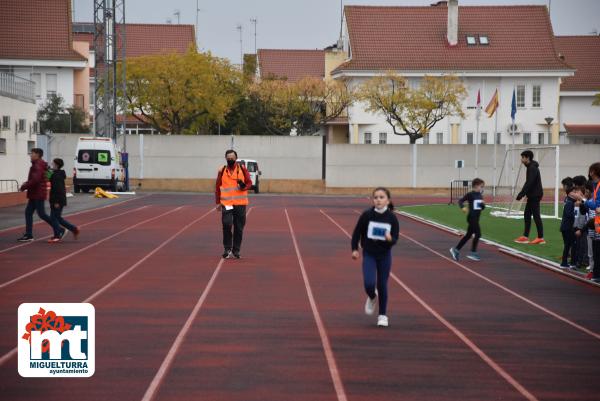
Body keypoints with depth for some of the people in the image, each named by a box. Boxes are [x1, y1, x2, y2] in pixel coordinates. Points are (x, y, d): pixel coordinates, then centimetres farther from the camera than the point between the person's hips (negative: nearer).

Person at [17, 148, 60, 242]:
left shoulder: (38, 166, -17)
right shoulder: (38, 165, 16)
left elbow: (35, 180, -27)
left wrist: (24, 186, -17)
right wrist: (27, 183, 11)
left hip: (38, 194, -11)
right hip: (35, 194, 11)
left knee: (41, 214, -6)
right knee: (28, 212, 9)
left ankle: (58, 230, 0)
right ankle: (28, 235, 9)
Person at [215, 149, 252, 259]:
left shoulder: (242, 169, 2)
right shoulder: (222, 171, 4)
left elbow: (249, 183, 4)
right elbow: (218, 187, 9)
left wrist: (244, 186, -19)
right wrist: (218, 202, 6)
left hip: (240, 204, 1)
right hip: (226, 203, -1)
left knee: (239, 228, 4)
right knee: (227, 225, -15)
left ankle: (236, 250, 15)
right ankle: (227, 249, -1)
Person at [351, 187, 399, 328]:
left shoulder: (392, 218, -9)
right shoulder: (367, 215, -10)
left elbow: (395, 240, -6)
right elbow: (357, 232, 2)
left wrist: (390, 239, -28)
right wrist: (354, 249, -3)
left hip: (385, 255, 1)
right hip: (369, 254, 0)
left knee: (382, 285, 6)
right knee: (369, 283, -15)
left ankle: (383, 315, 23)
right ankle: (372, 297, 22)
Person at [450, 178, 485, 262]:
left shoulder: (480, 195, 10)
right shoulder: (470, 194, -11)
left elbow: (482, 207, 16)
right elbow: (460, 201, -10)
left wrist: (483, 204, -6)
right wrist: (463, 207, -28)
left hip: (476, 218, 8)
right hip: (472, 217, -8)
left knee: (468, 235, 11)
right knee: (478, 234, -10)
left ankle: (456, 250, 19)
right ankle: (473, 253, -2)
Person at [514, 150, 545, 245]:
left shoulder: (533, 168, -17)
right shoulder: (531, 167, 14)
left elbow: (529, 183, -24)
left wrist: (521, 194, -23)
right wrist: (522, 194, 15)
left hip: (535, 195, -10)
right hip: (532, 195, 10)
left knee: (536, 216, -7)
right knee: (527, 215, 12)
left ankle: (540, 238, -4)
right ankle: (525, 237, 15)